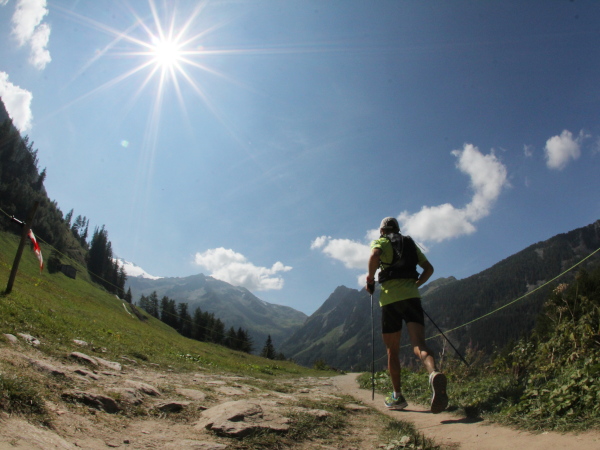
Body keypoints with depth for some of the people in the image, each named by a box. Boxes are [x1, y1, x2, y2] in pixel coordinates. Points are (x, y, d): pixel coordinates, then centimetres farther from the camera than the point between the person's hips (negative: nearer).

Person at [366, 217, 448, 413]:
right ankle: (434, 374, -40)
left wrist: (370, 279, -3)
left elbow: (374, 256, -16)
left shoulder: (381, 241, 8)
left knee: (392, 350, 9)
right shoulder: (410, 243, 23)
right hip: (412, 296, 3)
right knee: (419, 344, -10)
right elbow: (429, 268, 21)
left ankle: (397, 397, 14)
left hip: (390, 297, -3)